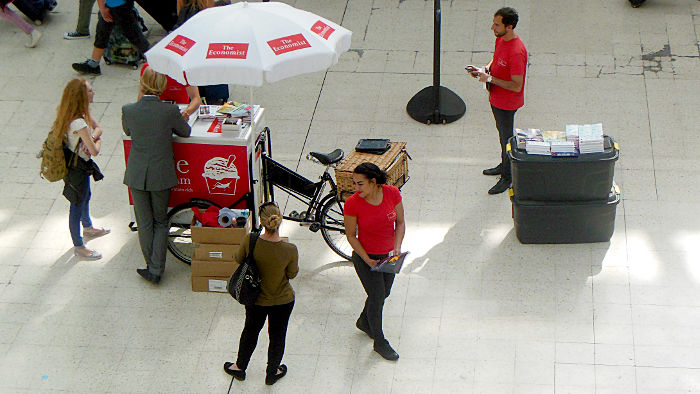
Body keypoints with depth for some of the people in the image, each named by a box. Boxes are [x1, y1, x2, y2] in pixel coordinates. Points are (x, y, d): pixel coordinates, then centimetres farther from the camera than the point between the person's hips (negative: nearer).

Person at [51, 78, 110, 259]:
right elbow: (94, 151, -30)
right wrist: (97, 142, -8)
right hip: (76, 167, -10)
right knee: (77, 205, 6)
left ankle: (88, 228, 57)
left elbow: (97, 127, 6)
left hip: (80, 163, 10)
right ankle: (78, 247, 23)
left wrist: (91, 138, -15)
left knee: (85, 196, 31)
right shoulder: (78, 122, -34)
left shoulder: (82, 113, -6)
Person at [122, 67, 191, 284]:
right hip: (161, 175, 0)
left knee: (144, 223, 14)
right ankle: (156, 270, 10)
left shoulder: (129, 110, -12)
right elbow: (185, 131, 3)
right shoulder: (170, 111, -16)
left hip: (137, 174, 0)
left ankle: (152, 267, 20)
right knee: (160, 222, 15)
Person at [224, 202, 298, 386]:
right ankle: (272, 373, 45)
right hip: (282, 300, -1)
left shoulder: (250, 241, -28)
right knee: (277, 336, 24)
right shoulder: (290, 250, -30)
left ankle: (240, 367, 49)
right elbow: (292, 274, -12)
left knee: (250, 331, 28)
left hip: (256, 299, 1)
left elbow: (238, 259, -7)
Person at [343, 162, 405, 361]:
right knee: (377, 296, 3)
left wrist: (397, 248, -14)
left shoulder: (392, 193, -16)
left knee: (383, 293, 21)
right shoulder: (352, 203, -22)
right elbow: (351, 235, -12)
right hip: (365, 257, -4)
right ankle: (380, 342, 24)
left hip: (388, 255, 4)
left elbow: (400, 223, -3)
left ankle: (364, 321, 50)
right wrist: (367, 260, -17)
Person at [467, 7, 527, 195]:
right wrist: (485, 69, -4)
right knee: (502, 132, 26)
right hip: (496, 98, 9)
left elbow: (517, 86, -30)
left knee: (506, 138, 8)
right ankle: (504, 165, 47)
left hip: (506, 104, -9)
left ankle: (507, 178, 25)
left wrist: (490, 79, -27)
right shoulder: (500, 39, -4)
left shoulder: (516, 52, -33)